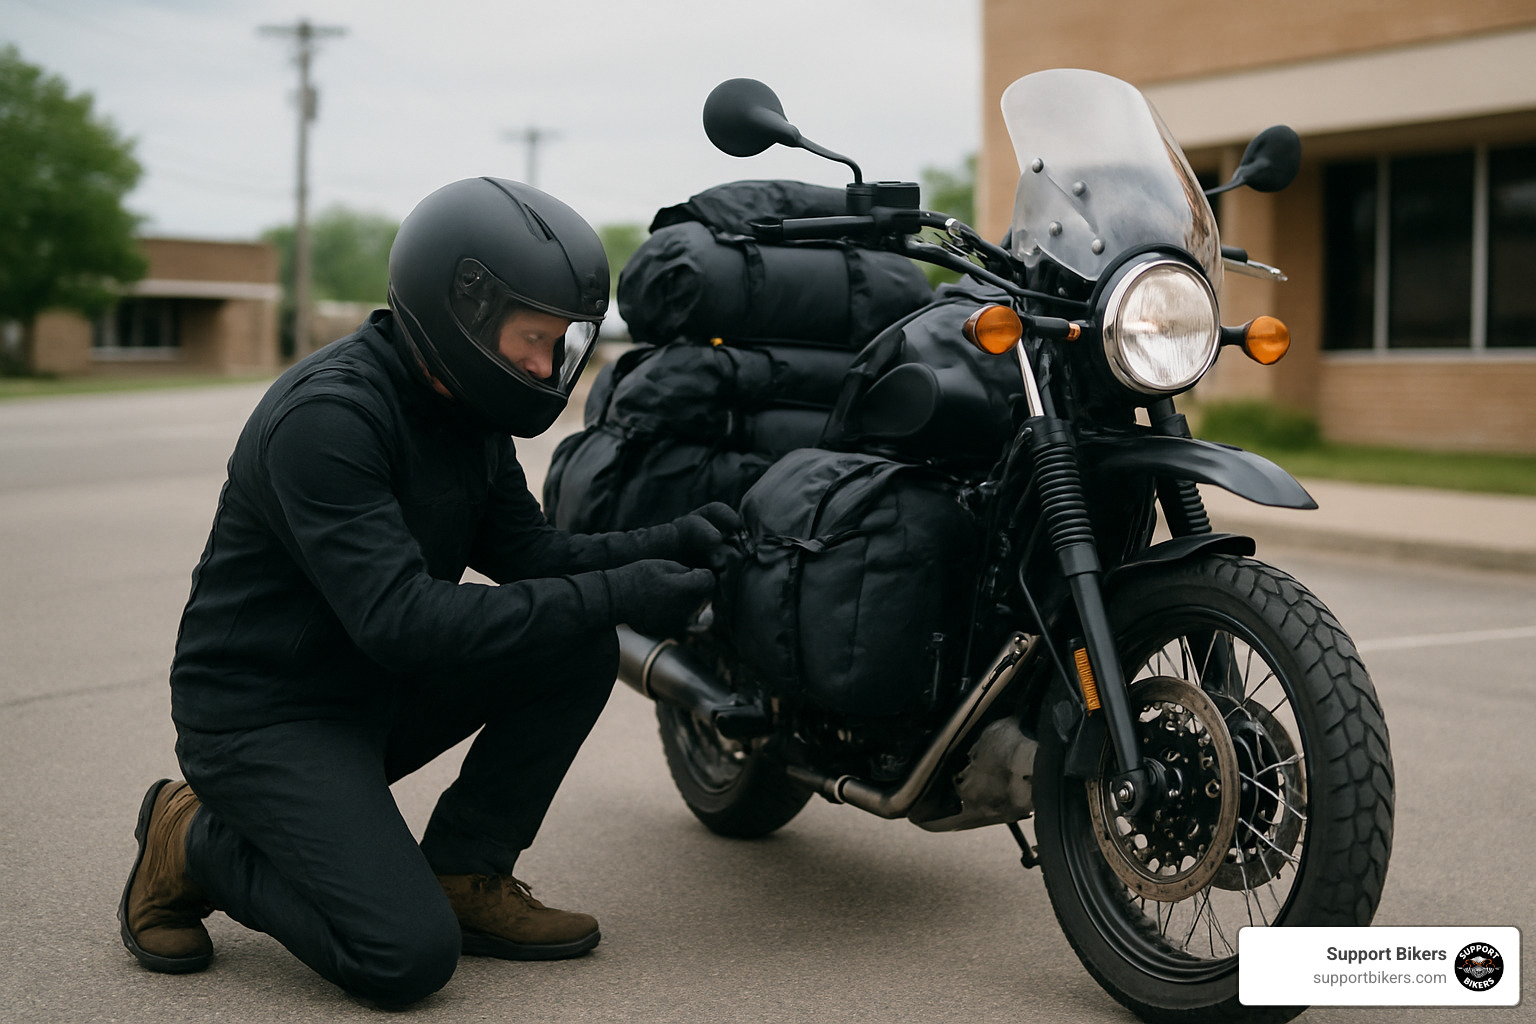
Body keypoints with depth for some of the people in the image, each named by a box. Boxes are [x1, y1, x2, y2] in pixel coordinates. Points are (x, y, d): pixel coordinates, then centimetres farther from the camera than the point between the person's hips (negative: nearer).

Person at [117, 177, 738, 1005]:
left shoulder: (464, 410, 2)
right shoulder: (328, 415, -27)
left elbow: (526, 551, 5)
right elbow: (402, 620, -34)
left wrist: (665, 545, -13)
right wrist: (618, 595, -33)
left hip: (375, 691, 8)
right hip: (262, 715, -8)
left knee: (579, 648, -9)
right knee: (408, 957, -21)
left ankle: (462, 876, 2)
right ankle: (196, 843, 3)